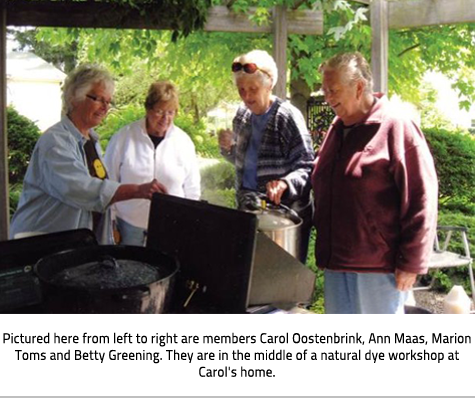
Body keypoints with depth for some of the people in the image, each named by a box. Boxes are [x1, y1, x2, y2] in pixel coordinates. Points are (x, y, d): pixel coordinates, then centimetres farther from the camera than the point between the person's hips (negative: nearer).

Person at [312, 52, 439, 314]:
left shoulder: (397, 128, -11)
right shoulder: (337, 130, 13)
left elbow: (420, 201, -14)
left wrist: (411, 263, -15)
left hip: (377, 264, -7)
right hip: (337, 262, 7)